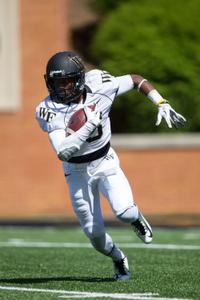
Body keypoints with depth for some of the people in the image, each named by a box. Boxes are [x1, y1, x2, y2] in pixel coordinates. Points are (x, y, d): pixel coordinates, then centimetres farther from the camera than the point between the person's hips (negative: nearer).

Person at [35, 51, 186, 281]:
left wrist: (162, 105, -9)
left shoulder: (99, 87, -18)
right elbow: (62, 152, -34)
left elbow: (136, 80, -1)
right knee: (95, 234, 2)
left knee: (124, 212, -24)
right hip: (77, 173, 0)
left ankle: (136, 218, 15)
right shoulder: (49, 110, -24)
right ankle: (118, 260, 35)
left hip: (105, 163, 0)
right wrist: (89, 126, -39)